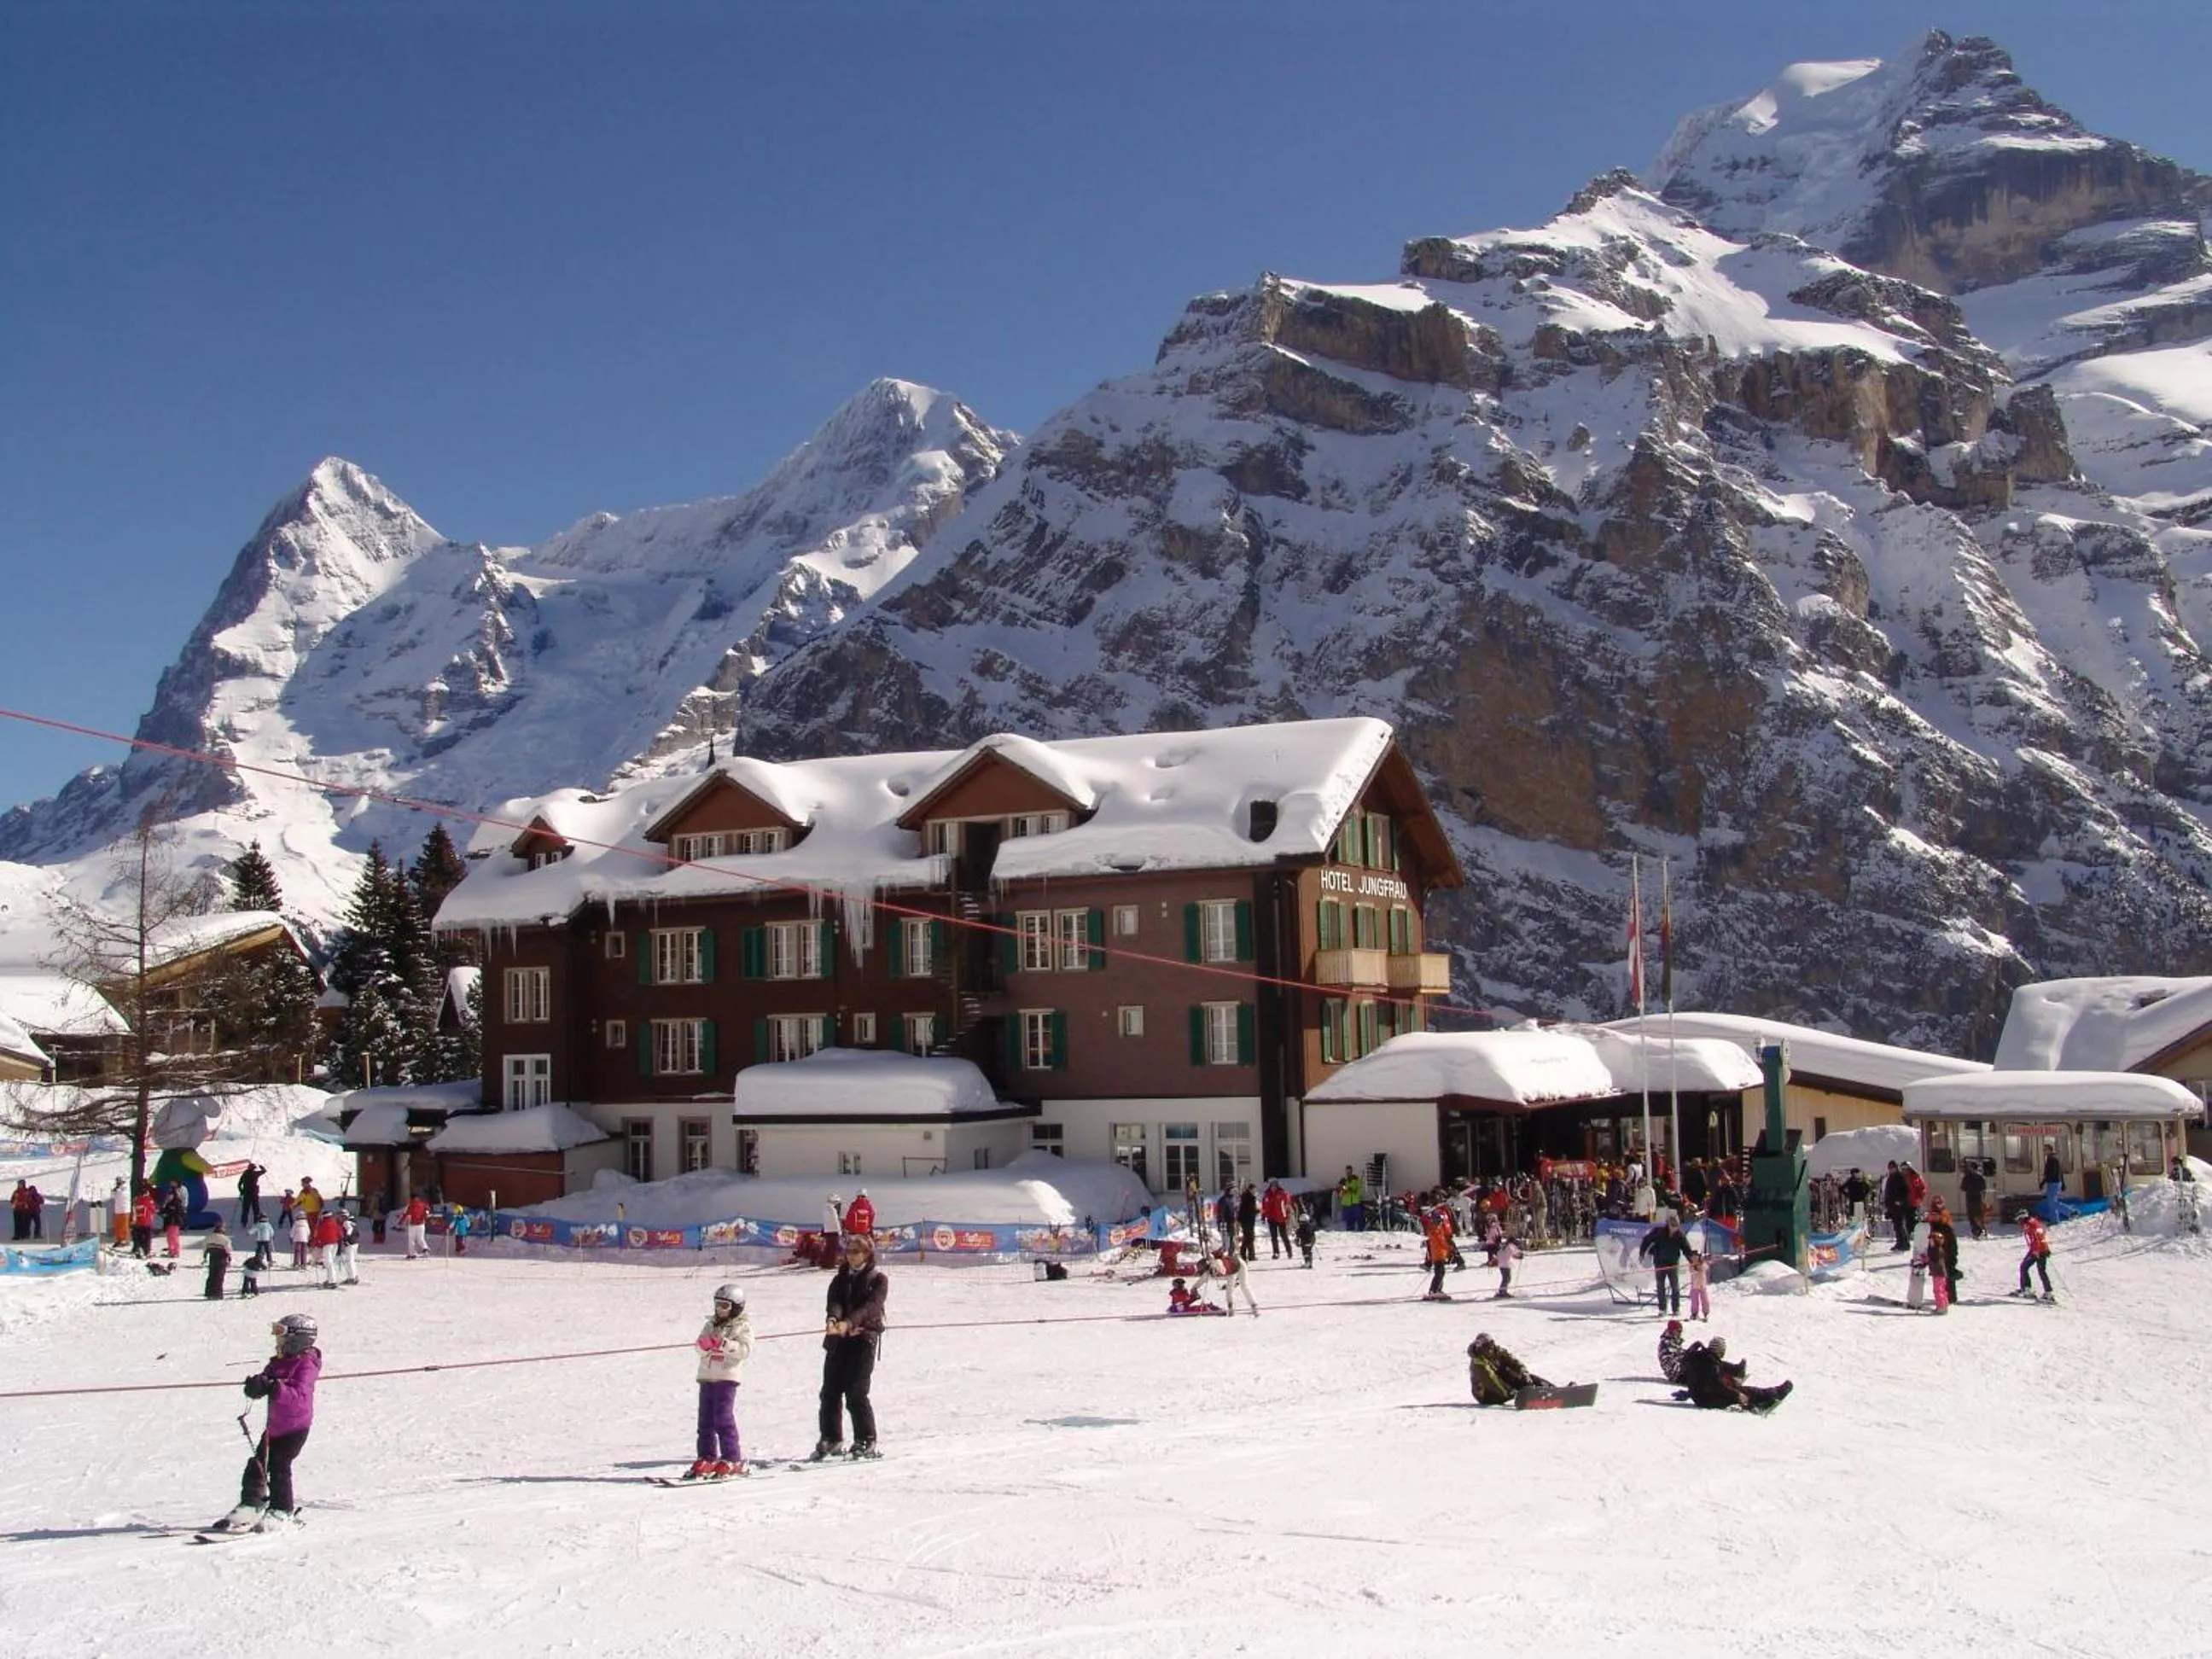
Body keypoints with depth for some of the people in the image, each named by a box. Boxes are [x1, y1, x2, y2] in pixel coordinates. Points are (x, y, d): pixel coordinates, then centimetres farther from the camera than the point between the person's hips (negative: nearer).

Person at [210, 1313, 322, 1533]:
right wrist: (256, 1385, -21)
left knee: (279, 1465, -10)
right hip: (275, 1425, 8)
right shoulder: (279, 1363, 10)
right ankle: (251, 1504, 22)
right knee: (257, 1463, 8)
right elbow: (265, 1379, 3)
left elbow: (299, 1395, -29)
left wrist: (275, 1388, -41)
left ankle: (282, 1511, 3)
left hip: (296, 1426, -8)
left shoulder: (306, 1365, -16)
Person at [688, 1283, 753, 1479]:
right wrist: (705, 1345, -14)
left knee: (724, 1419, -10)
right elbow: (700, 1349, 10)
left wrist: (724, 1343, -24)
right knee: (705, 1420, 8)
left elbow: (745, 1349, -13)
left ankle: (731, 1460, -5)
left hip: (727, 1377, -6)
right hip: (706, 1376, 6)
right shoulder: (711, 1324, 16)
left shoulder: (743, 1326, 0)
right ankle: (706, 1459, 15)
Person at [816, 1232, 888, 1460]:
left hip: (863, 1338, -5)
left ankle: (866, 1441, -1)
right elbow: (834, 1300, -3)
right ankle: (831, 1439, 14)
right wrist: (832, 1318, -27)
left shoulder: (878, 1279, 3)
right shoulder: (842, 1278, 16)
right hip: (837, 1339, 5)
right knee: (830, 1390, 2)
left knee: (856, 1393, -10)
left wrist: (849, 1323, -31)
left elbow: (870, 1306, -14)